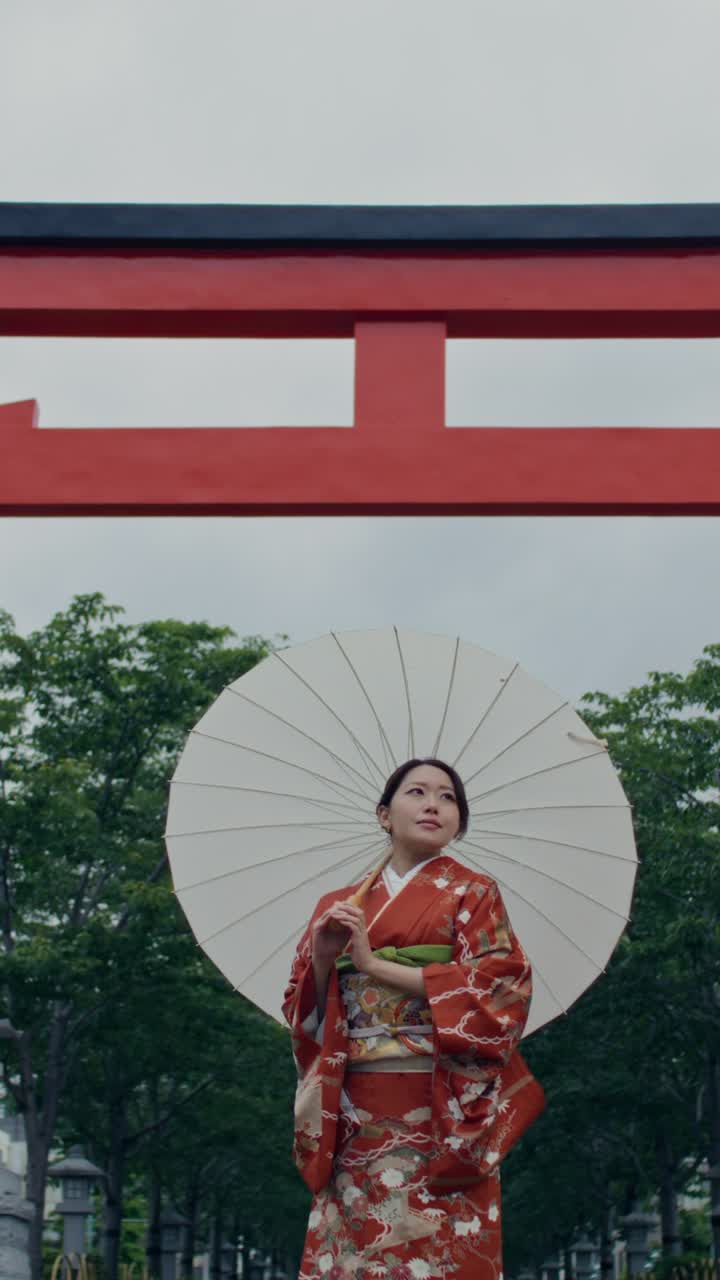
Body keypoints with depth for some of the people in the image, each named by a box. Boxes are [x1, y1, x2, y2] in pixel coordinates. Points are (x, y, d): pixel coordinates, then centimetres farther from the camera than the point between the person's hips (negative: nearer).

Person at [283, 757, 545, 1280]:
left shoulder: (472, 892, 5)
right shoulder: (339, 906, 14)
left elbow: (498, 986, -9)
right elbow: (304, 1015, 13)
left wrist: (374, 964, -10)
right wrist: (322, 958, -8)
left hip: (439, 1108, -3)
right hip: (354, 1114, 3)